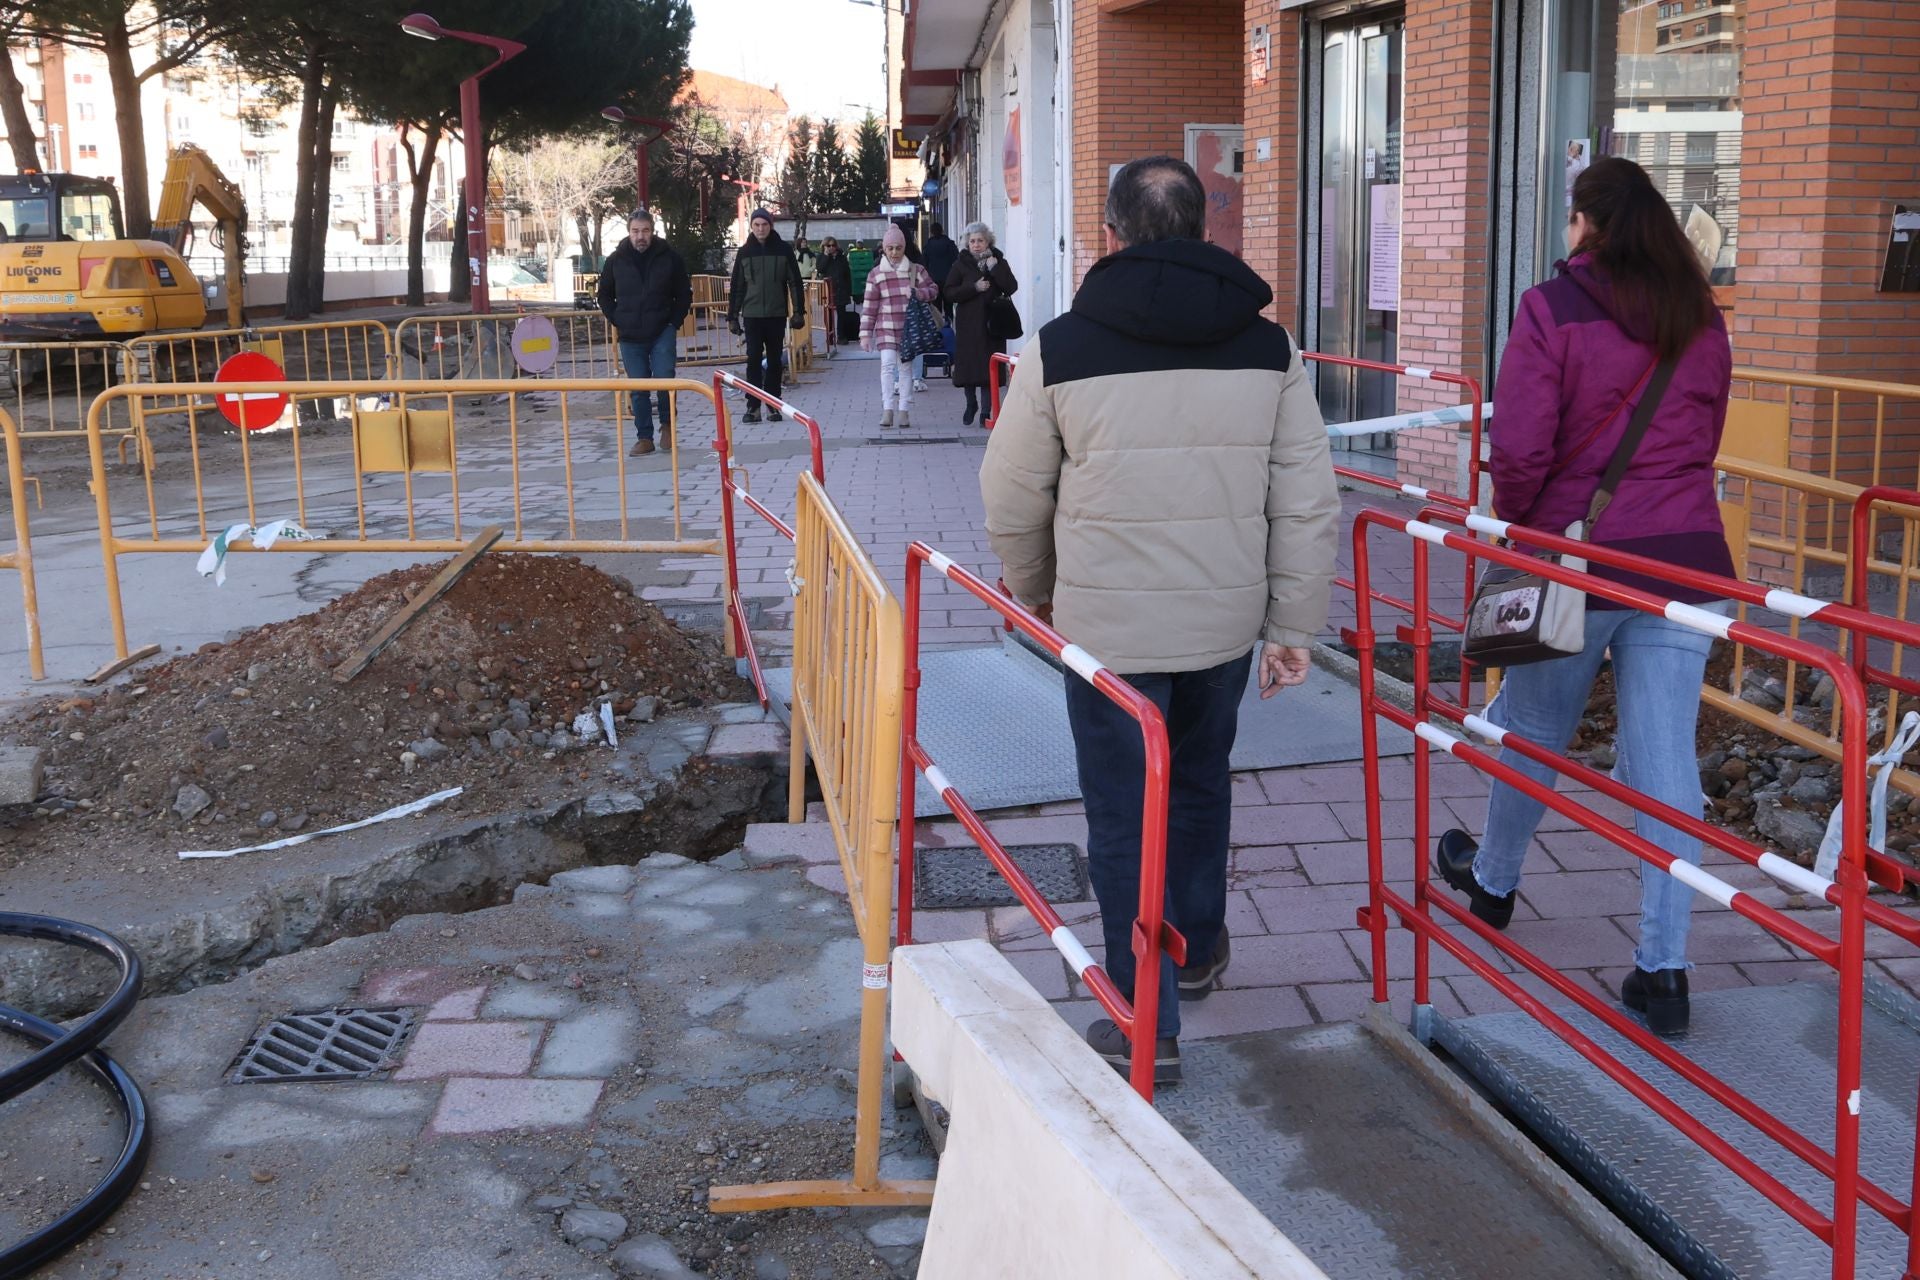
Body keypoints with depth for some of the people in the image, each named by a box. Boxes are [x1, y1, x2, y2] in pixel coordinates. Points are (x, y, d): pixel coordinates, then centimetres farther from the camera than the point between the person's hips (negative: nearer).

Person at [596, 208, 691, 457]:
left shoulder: (670, 258, -1)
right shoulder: (616, 260, 3)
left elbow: (684, 295, 7)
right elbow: (604, 294, 15)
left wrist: (674, 322, -2)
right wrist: (616, 321, 4)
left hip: (662, 333, -2)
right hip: (630, 336, 2)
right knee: (637, 390, 4)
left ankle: (667, 424, 12)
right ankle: (644, 438, 12)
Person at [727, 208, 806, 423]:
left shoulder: (783, 249, 2)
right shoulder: (745, 252, 5)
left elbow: (794, 282, 2)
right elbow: (737, 286, 7)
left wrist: (798, 311, -3)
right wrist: (732, 316, 4)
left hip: (777, 314, 0)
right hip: (752, 314, 0)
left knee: (774, 361, 7)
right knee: (753, 359, -6)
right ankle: (753, 406, -3)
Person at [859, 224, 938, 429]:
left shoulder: (916, 270, 4)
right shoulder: (875, 274, 3)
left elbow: (933, 290, 6)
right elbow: (869, 305, 3)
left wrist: (918, 293, -16)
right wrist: (865, 333, 0)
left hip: (908, 327, 1)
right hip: (885, 327, -1)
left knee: (905, 368, 5)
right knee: (887, 364, -15)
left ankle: (903, 410, 10)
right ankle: (888, 409, -14)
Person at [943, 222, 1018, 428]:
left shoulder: (998, 262, 7)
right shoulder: (961, 265, 4)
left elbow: (1011, 288, -7)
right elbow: (950, 294, -4)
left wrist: (994, 268, -14)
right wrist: (974, 287, -14)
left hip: (992, 324, 0)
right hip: (968, 324, 0)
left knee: (989, 367, -5)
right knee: (968, 365, 2)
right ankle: (971, 403, 23)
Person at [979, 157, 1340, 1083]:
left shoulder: (1062, 348, -9)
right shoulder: (1268, 347, -2)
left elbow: (1012, 499, 0)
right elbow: (1307, 504, -1)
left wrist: (1035, 590, 18)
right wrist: (1293, 627, 7)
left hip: (1108, 626, -3)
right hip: (1226, 622, 4)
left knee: (1123, 820, 8)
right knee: (1202, 786, 25)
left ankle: (1145, 1025, 13)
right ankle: (1199, 952, 44)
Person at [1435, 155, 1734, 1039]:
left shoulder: (1552, 310, -9)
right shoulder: (1702, 321, 8)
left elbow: (1521, 446, -14)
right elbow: (1703, 442, 15)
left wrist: (1514, 517, 4)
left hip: (1578, 554, -4)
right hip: (1687, 556, 4)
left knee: (1532, 733, 17)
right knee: (1666, 757, 3)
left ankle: (1492, 882, 40)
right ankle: (1663, 969, 4)